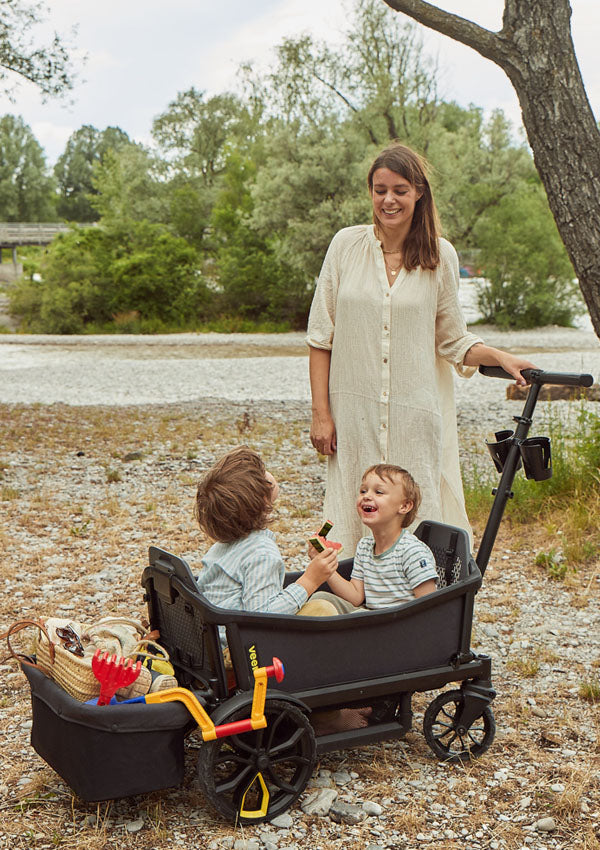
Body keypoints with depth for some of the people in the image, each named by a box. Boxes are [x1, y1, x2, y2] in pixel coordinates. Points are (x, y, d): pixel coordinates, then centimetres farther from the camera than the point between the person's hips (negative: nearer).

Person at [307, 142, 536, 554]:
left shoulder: (441, 256, 4)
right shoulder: (347, 245, 3)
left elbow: (452, 340, 11)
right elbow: (321, 335, 5)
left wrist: (500, 357, -6)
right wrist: (321, 412, 0)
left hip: (416, 415, 0)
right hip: (355, 412, 0)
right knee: (355, 524, 2)